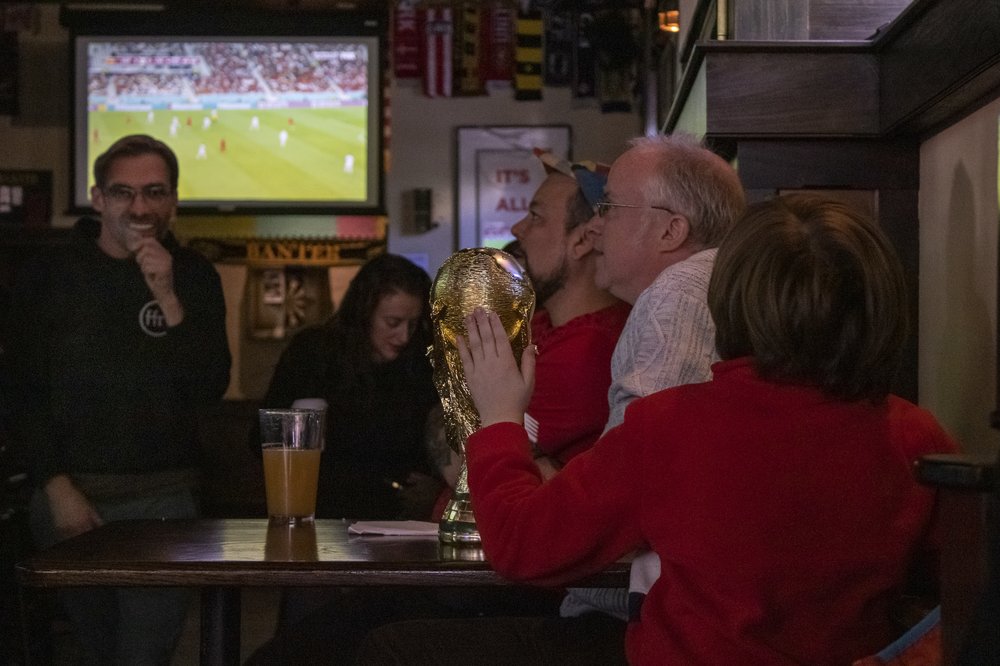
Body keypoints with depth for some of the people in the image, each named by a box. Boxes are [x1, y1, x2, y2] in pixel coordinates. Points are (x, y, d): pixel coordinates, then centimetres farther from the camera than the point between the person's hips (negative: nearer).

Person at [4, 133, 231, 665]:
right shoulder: (47, 276, 1)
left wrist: (169, 301, -15)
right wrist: (56, 487, -8)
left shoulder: (193, 277, 3)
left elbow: (210, 390, -5)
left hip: (162, 496, 0)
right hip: (69, 492, 0)